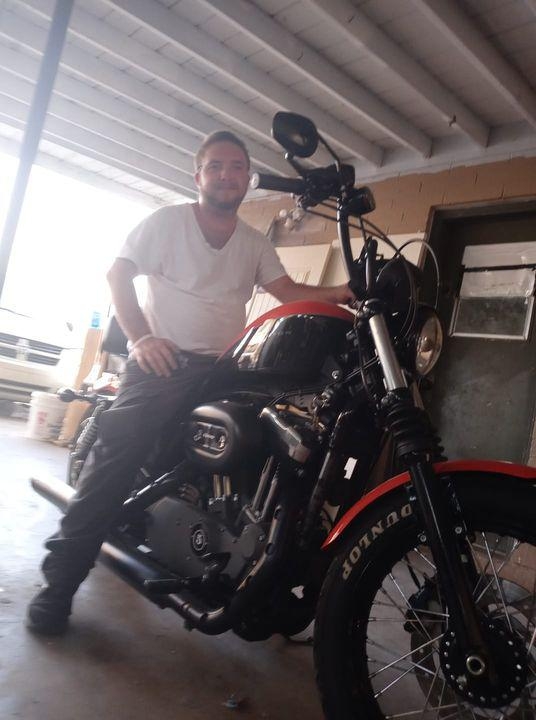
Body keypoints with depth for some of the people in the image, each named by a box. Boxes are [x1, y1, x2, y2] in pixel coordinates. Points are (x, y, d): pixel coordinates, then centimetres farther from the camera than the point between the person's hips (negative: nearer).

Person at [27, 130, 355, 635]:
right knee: (115, 462, -15)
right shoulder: (167, 220, 5)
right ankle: (60, 580, -5)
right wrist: (141, 338, -13)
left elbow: (289, 292, 4)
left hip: (223, 368, 5)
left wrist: (340, 293, -15)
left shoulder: (255, 244, 16)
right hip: (164, 361, -4)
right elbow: (118, 274, 1)